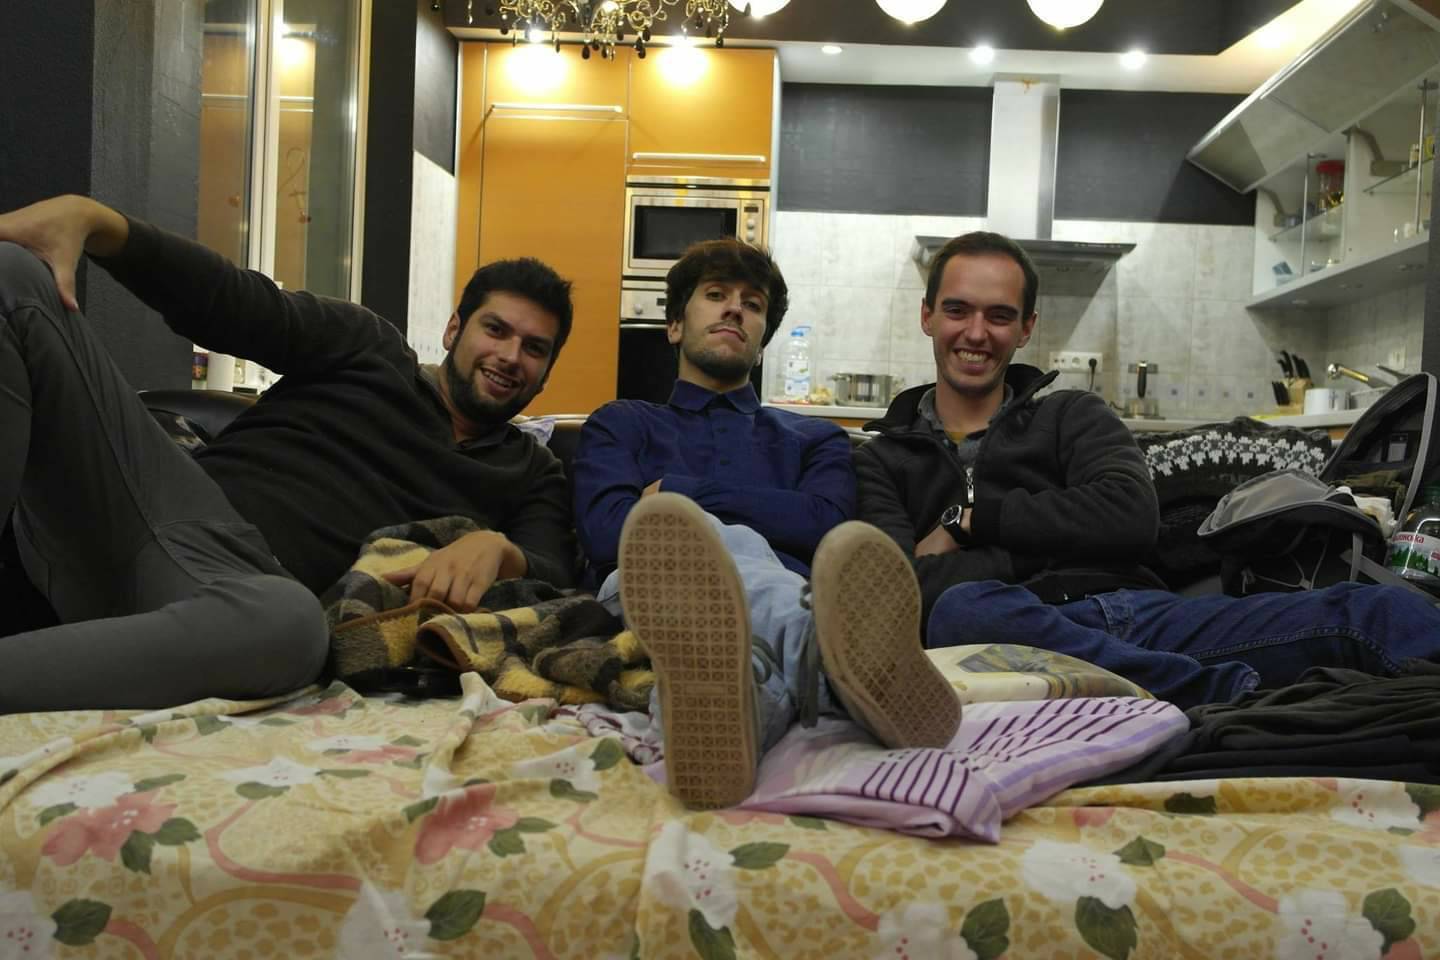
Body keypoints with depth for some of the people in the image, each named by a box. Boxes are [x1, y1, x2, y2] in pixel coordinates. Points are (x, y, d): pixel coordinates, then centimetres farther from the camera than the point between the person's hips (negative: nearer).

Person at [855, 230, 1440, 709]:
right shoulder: (882, 461, 19)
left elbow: (1132, 516, 3)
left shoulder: (1072, 417, 25)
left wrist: (971, 520, 2)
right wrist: (1056, 540, -1)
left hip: (1141, 611, 3)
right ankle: (1242, 698, -51)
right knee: (963, 610, -41)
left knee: (1387, 613, -19)